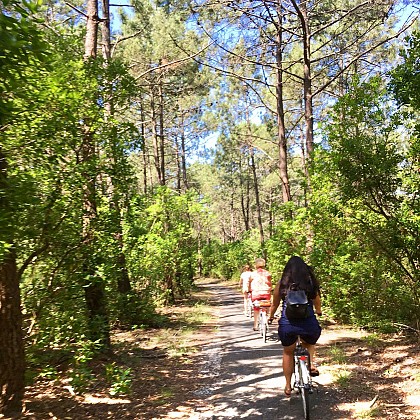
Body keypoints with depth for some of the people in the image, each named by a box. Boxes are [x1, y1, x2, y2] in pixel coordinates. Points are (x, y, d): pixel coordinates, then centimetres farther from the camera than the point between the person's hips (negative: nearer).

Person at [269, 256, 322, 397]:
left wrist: (271, 317, 34)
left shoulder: (281, 284, 3)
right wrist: (319, 313, 38)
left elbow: (275, 304, 14)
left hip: (287, 323, 0)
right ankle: (311, 364, 12)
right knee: (309, 344, 34)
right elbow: (317, 302, 16)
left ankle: (288, 386, 28)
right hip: (309, 322, 1)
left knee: (288, 353, 23)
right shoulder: (311, 283, 3)